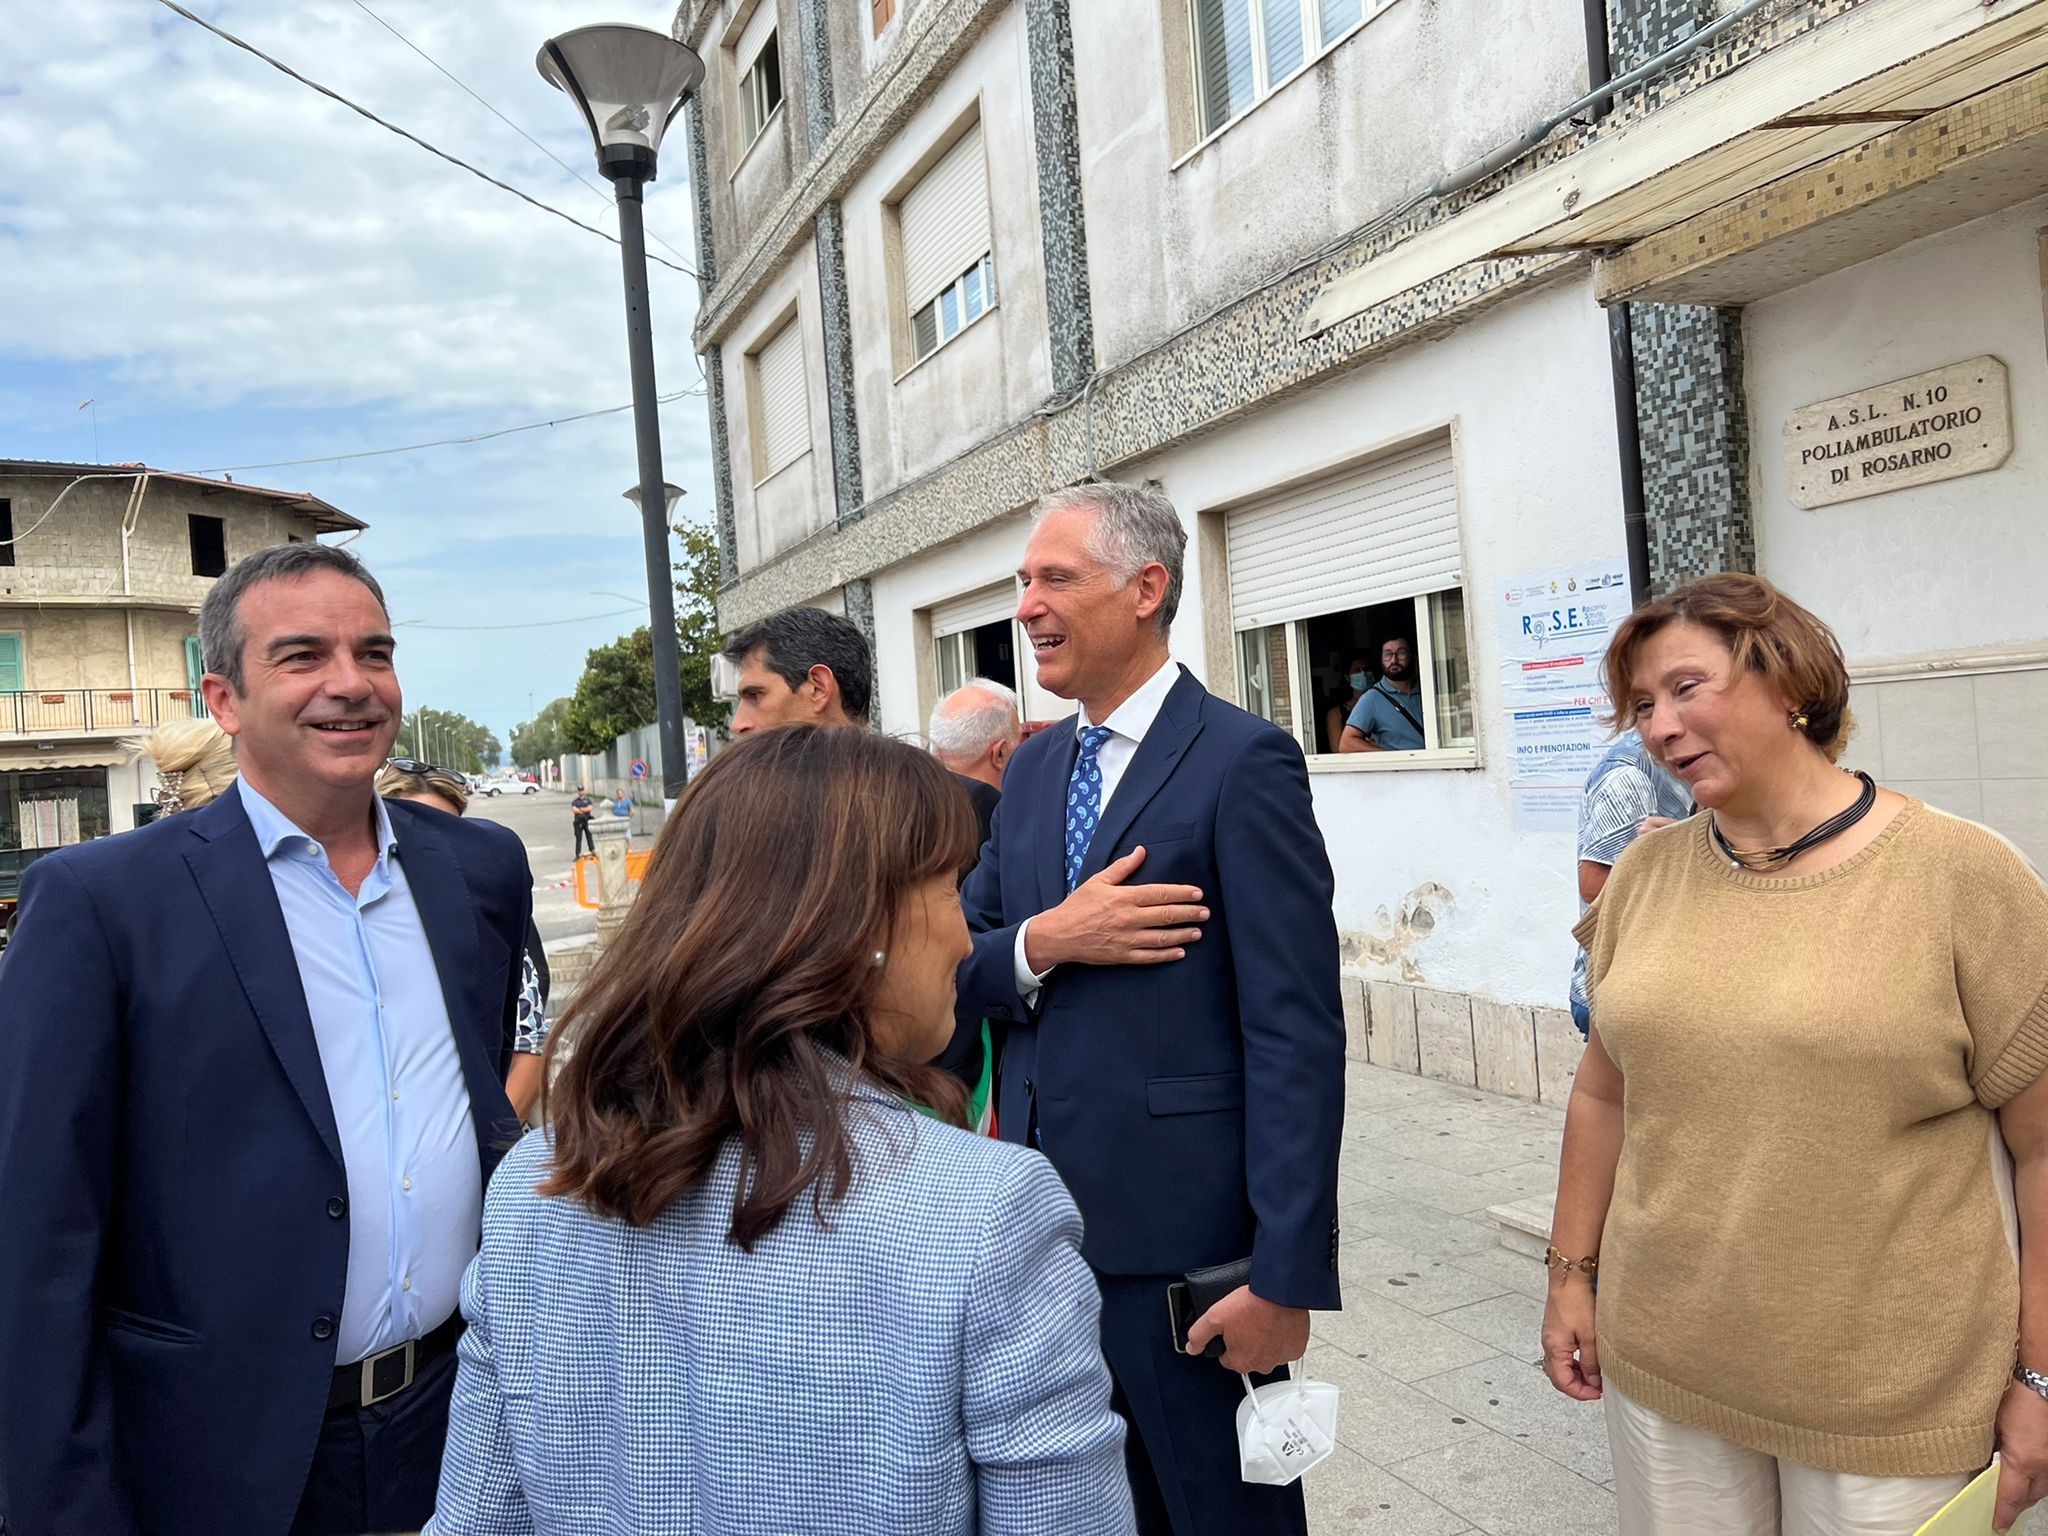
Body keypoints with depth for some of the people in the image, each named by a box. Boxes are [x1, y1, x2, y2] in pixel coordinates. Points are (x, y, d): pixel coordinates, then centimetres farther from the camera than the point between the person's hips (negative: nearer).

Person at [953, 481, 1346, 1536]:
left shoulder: (1243, 761, -13)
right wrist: (1041, 943, -14)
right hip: (1048, 1224, 7)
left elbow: (1297, 1035, -16)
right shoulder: (1034, 768, 9)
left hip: (1183, 1241, -7)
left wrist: (1287, 1276, -18)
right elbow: (957, 968, 9)